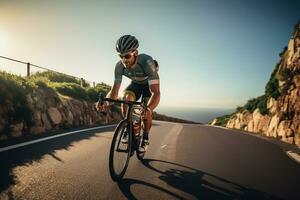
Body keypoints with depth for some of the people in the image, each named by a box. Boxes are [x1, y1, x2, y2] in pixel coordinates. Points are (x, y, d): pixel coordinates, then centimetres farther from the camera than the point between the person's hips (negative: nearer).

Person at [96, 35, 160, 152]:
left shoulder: (147, 62, -40)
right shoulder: (119, 66, -27)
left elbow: (156, 92, -47)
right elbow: (115, 89, -26)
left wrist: (149, 109, -66)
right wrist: (106, 102, -48)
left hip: (150, 84, -3)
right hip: (135, 84, 3)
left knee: (146, 112, -21)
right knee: (125, 98, -27)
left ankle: (145, 137, 7)